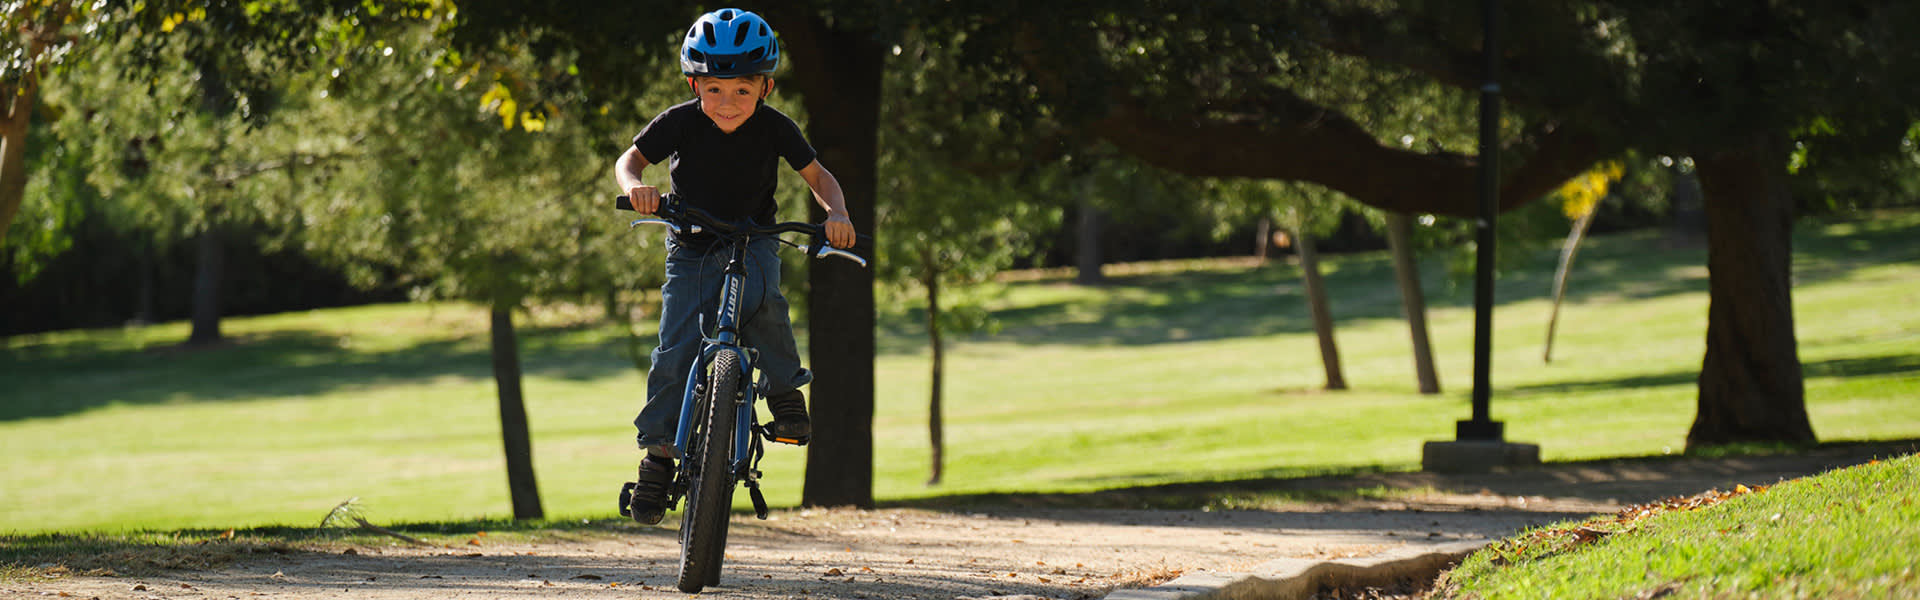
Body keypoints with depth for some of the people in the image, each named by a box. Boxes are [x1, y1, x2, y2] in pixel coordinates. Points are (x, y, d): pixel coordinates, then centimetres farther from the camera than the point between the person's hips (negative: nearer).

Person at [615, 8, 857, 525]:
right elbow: (631, 158, -8)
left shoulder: (774, 128, -13)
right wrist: (634, 185, -32)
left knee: (758, 295, -34)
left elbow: (818, 176, -4)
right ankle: (658, 453, -3)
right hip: (691, 247, 0)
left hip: (753, 243, 0)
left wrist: (836, 213, -24)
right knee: (676, 351, -13)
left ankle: (785, 388, -13)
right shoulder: (680, 122, -15)